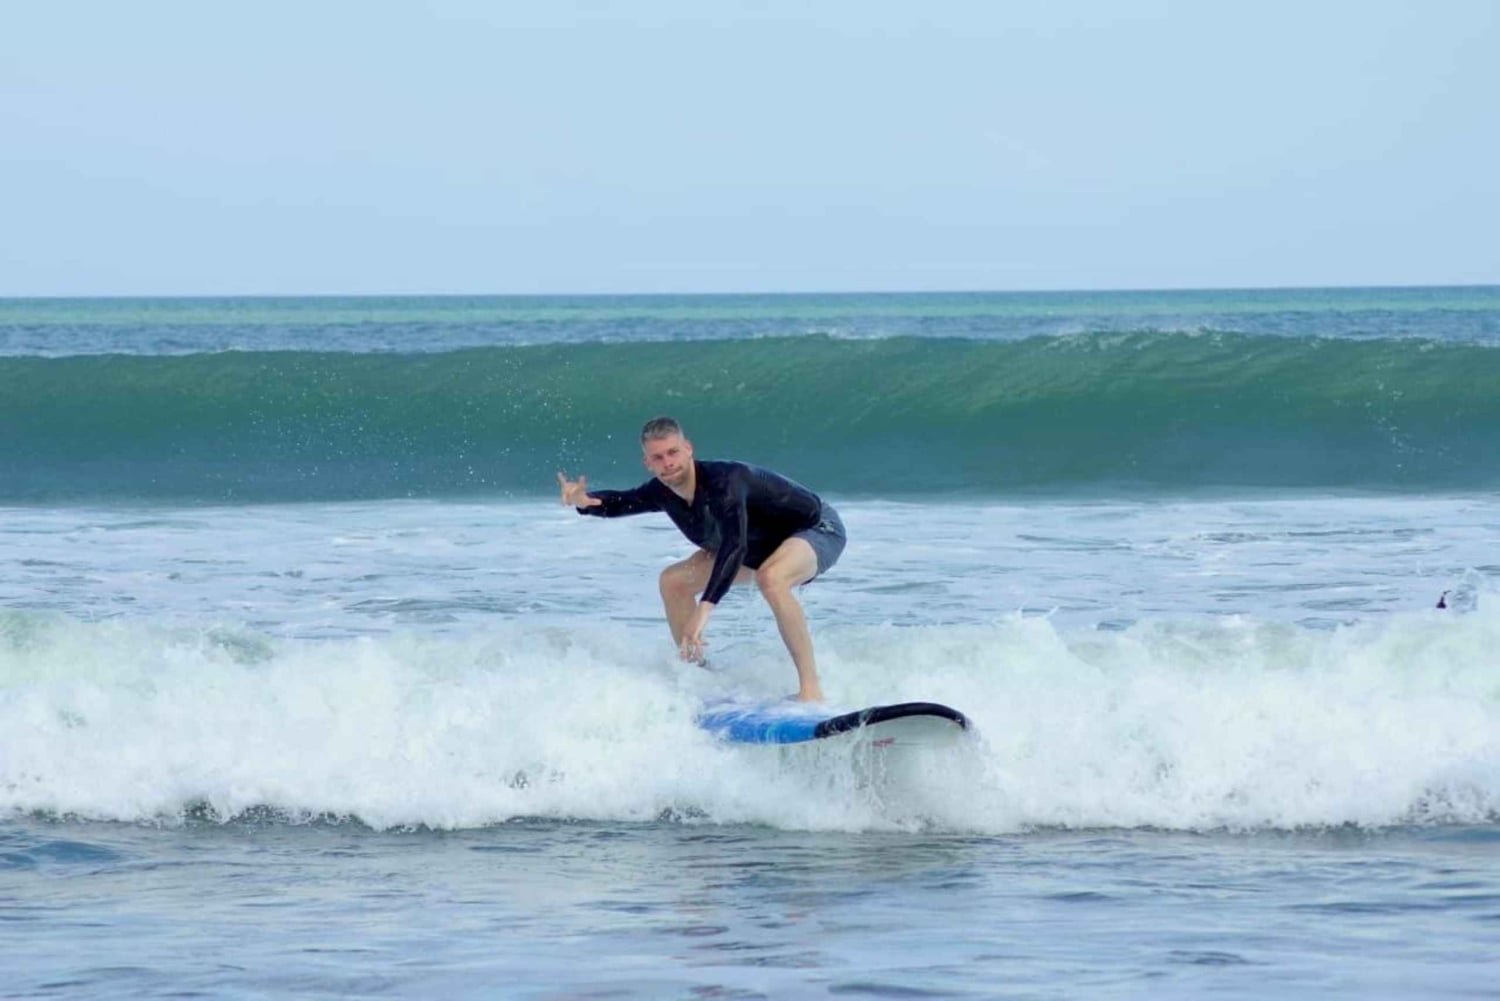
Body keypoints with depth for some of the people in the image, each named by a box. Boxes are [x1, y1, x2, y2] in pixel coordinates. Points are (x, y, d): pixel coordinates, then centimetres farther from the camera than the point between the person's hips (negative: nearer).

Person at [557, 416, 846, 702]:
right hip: (762, 545, 9)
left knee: (771, 578, -41)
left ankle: (811, 688, -36)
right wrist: (584, 501, -16)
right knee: (673, 581, 6)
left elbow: (734, 546, -49)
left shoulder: (724, 481, -36)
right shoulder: (663, 491, -11)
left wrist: (705, 609, -59)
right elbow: (621, 501, 8)